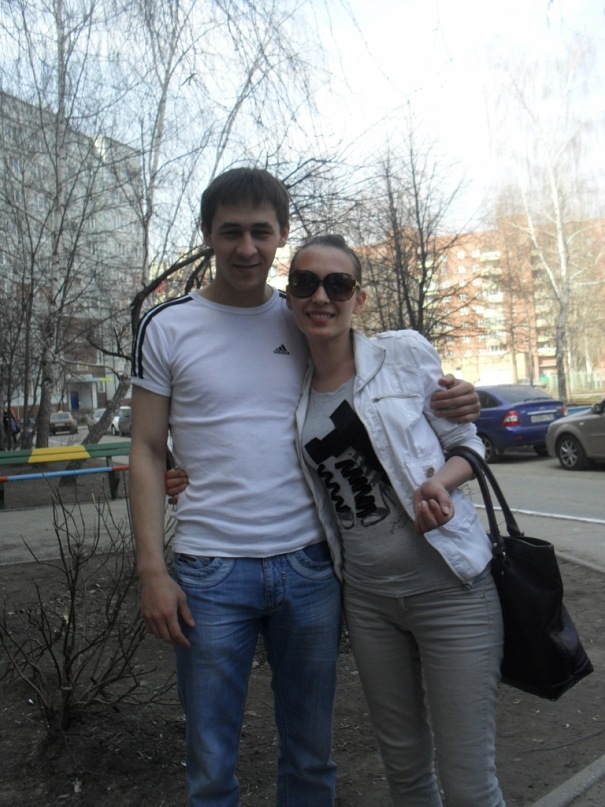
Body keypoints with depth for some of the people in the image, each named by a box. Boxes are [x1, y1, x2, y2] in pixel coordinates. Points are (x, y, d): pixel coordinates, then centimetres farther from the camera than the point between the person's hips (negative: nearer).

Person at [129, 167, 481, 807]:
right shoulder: (166, 326, 0)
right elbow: (147, 451, 1)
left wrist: (449, 402, -6)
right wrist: (152, 570, -7)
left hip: (310, 564, 2)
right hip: (210, 572, -2)